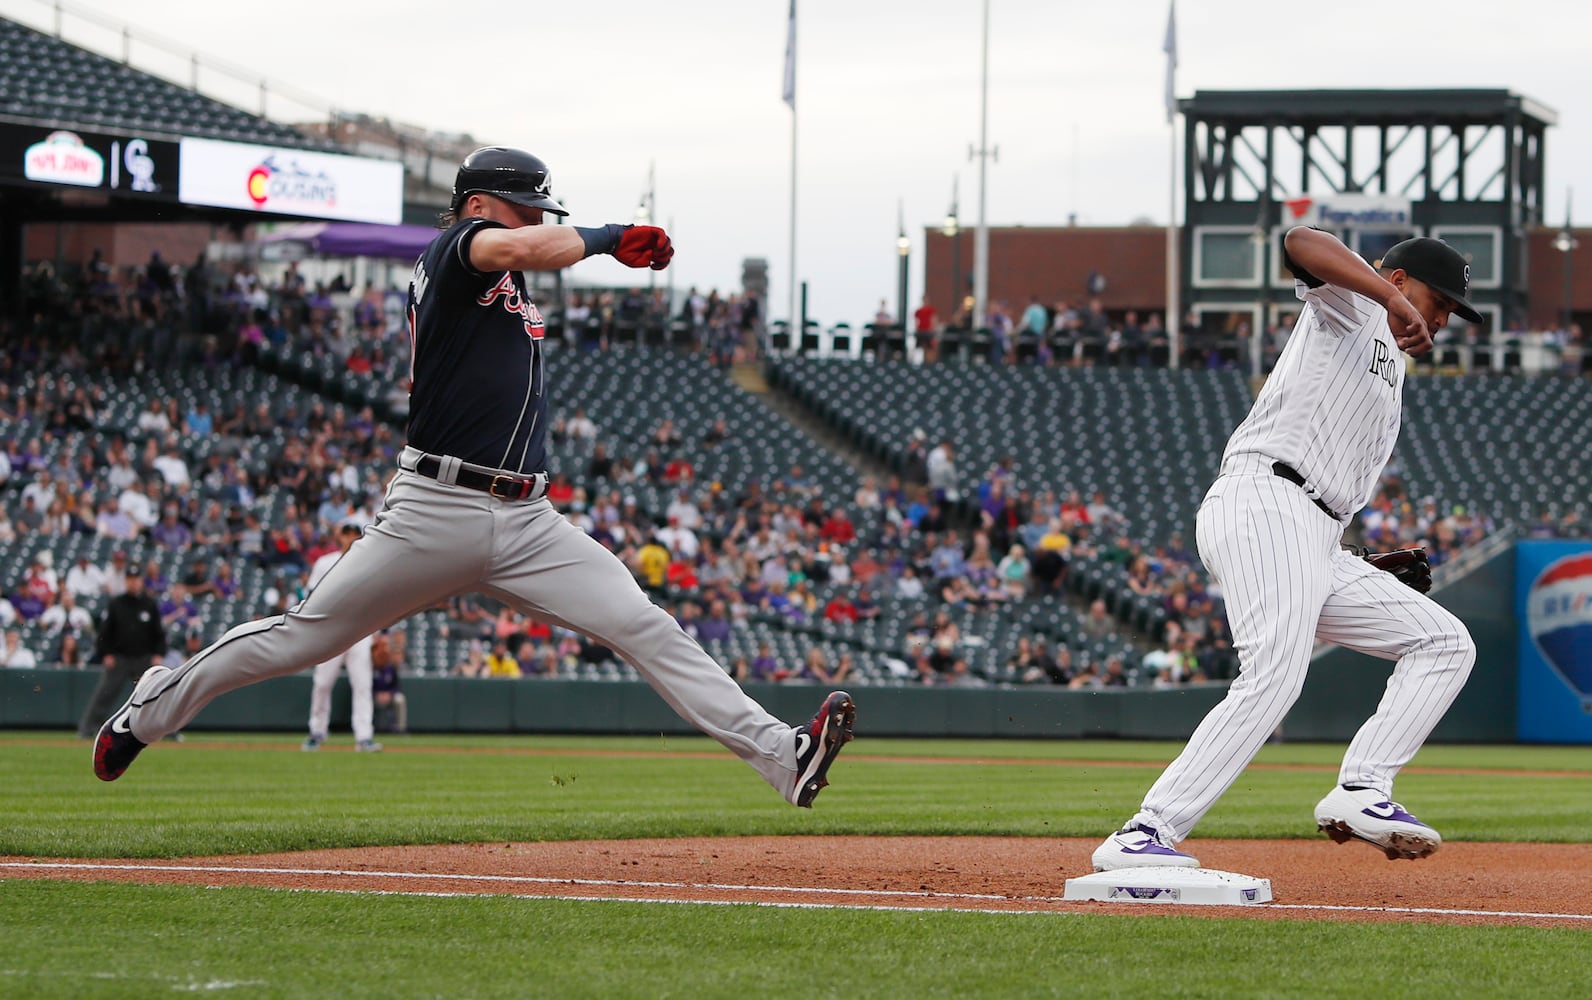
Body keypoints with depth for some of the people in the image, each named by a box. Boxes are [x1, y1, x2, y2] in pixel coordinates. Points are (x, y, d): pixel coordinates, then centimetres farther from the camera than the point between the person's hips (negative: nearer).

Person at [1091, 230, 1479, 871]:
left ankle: (1360, 792, -11)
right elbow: (1301, 242, -15)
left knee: (1445, 643, 5)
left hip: (1319, 551, 10)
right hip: (1263, 509, -10)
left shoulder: (1391, 370, 33)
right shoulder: (1350, 302, 9)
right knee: (1273, 676, -27)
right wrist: (1391, 298, -24)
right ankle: (1144, 835, -33)